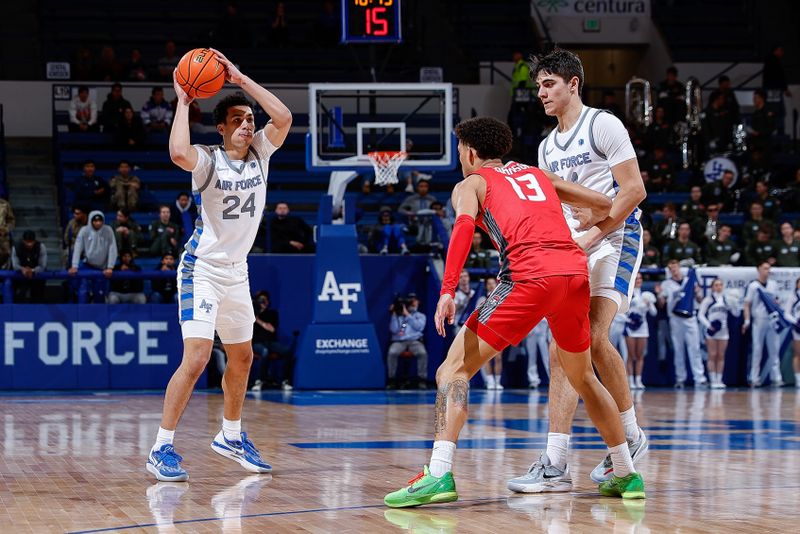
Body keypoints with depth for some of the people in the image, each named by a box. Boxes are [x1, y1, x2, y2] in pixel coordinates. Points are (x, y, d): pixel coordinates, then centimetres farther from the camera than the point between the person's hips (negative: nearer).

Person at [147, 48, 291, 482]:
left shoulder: (259, 153, 0)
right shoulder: (209, 161, -16)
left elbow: (284, 117, -14)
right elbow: (178, 152, -39)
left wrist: (241, 79, -16)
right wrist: (183, 101, -27)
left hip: (236, 270, 7)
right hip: (202, 269, -7)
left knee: (242, 357, 18)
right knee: (196, 358, -18)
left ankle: (231, 436, 37)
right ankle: (161, 449, -13)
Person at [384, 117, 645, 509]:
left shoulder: (471, 183, 17)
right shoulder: (538, 175, 31)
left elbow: (464, 226, -5)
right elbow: (603, 205, 31)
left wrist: (447, 292, -14)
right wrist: (586, 226, 54)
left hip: (530, 276, -5)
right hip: (575, 271, 5)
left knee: (455, 368, 0)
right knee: (583, 378, 26)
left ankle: (439, 474, -17)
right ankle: (626, 475, 28)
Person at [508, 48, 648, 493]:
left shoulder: (602, 125, -5)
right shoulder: (548, 147, 19)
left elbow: (634, 190, -11)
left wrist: (592, 235, -15)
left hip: (615, 239, -7)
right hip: (575, 250, 7)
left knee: (594, 337, -22)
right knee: (562, 349, -4)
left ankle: (631, 435, -1)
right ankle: (556, 464, -7)